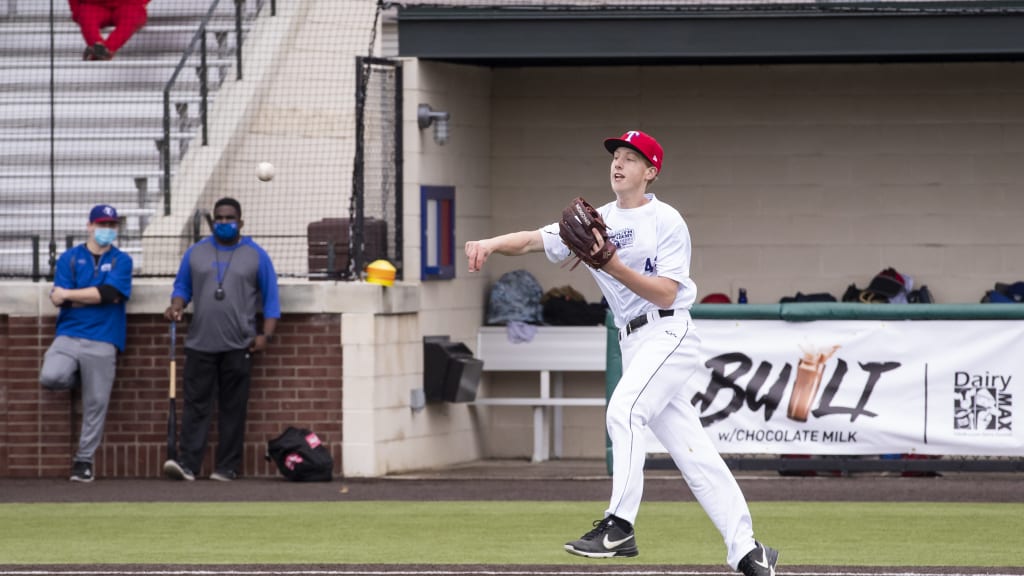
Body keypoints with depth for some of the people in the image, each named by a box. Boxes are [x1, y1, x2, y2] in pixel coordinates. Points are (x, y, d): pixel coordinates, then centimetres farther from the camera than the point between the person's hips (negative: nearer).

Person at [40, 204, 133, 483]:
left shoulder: (121, 261, 7)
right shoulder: (70, 258, 9)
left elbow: (109, 292, -10)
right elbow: (59, 299, -4)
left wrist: (69, 295, -5)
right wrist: (99, 296, -7)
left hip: (103, 341, -1)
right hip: (68, 335, 1)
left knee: (96, 403, -2)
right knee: (50, 377, -24)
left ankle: (84, 460, 10)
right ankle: (76, 379, 11)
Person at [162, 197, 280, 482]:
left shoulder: (256, 256, 7)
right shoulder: (196, 253, 13)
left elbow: (271, 297, 7)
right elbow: (182, 286, 17)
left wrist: (266, 334, -3)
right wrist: (176, 306, -5)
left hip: (238, 346, -1)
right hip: (200, 343, 1)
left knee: (233, 408, 0)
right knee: (196, 404, -6)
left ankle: (227, 467, 3)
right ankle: (187, 463, -12)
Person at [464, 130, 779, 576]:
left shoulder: (666, 221, -5)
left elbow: (665, 293, -14)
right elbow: (534, 240, 0)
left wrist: (612, 265, -23)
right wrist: (492, 244, -19)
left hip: (669, 333, -6)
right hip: (633, 341, 6)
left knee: (624, 410, -26)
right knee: (691, 450, 4)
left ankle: (619, 526, -26)